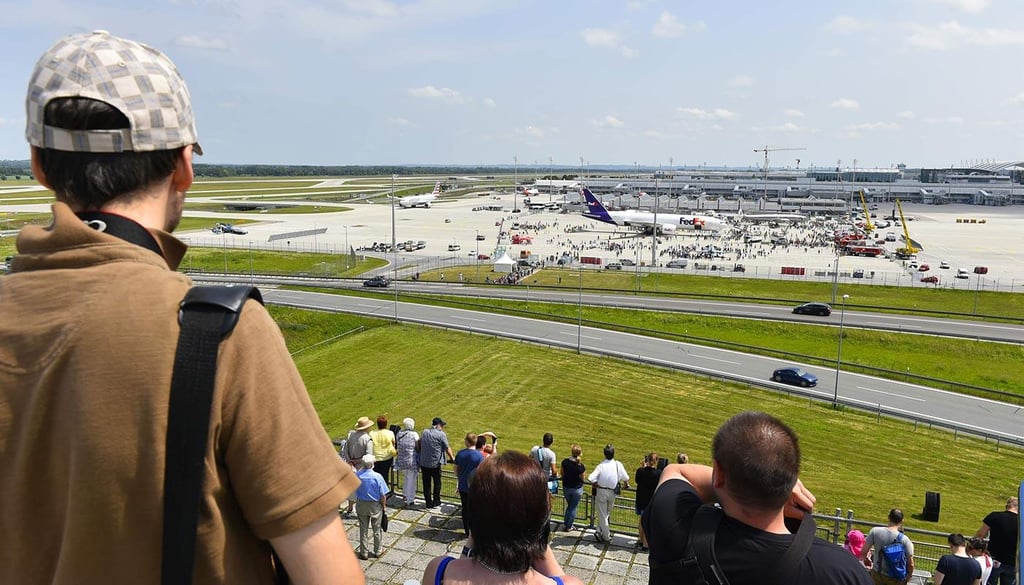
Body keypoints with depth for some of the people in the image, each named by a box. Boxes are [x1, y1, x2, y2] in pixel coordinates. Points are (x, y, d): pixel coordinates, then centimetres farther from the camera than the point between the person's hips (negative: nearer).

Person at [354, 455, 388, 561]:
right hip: (375, 506, -2)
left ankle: (363, 553, 22)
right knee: (377, 530, 15)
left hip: (361, 505, 2)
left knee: (363, 530, 14)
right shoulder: (377, 476, -21)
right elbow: (383, 495, -15)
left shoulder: (357, 475, -15)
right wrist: (384, 506, 2)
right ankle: (377, 552, 27)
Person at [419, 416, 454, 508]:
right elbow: (447, 448, -6)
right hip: (435, 463, -3)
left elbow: (419, 445, 12)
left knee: (426, 484, 11)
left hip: (424, 463, 4)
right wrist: (452, 458, 10)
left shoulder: (424, 432, 2)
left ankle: (429, 503, 16)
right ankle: (436, 502, 20)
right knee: (437, 483, 14)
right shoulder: (441, 434, -12)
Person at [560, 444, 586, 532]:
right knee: (573, 507, 13)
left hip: (566, 487, 3)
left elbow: (562, 474, -1)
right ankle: (569, 527, 22)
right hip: (577, 489, -3)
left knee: (569, 505, 24)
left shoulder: (565, 462, -13)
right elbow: (582, 479, -11)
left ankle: (565, 524, 26)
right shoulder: (581, 466, -22)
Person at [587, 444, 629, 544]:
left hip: (601, 491, -3)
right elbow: (625, 477, 2)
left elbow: (591, 478, -24)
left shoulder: (601, 466, -16)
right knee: (607, 513, 20)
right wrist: (627, 485, 23)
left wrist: (596, 484, -3)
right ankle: (600, 532, 22)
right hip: (612, 492, 3)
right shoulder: (618, 464, -9)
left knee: (602, 515, 9)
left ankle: (607, 537, 15)